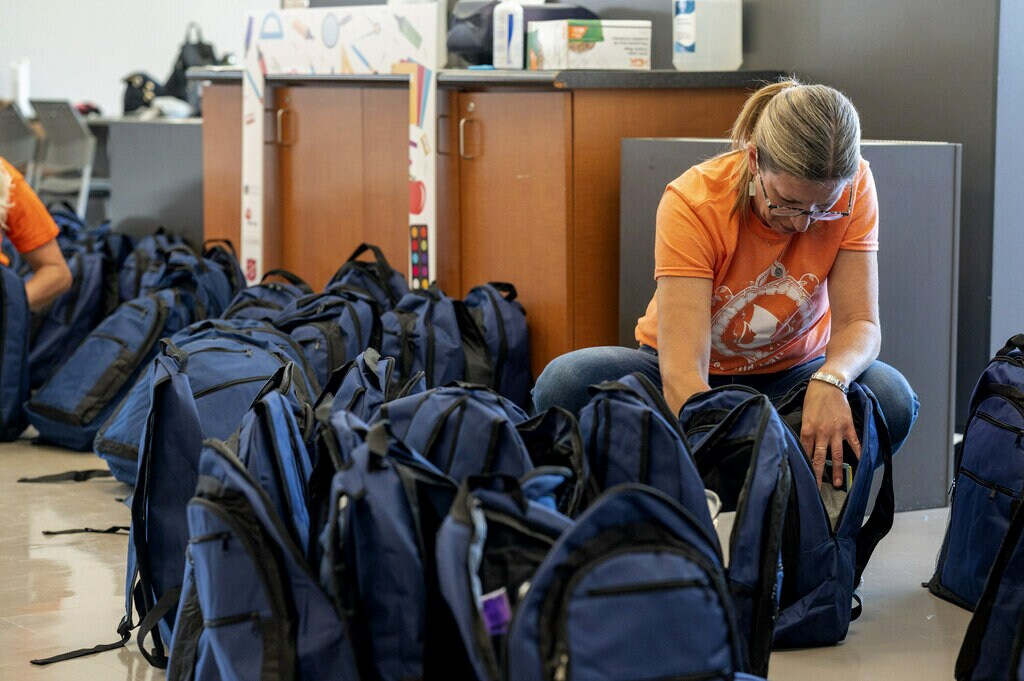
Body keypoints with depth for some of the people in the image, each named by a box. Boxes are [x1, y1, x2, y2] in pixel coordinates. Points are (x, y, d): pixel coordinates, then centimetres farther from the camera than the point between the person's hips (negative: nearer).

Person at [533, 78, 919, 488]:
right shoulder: (692, 202, -27)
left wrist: (830, 379, -43)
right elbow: (682, 372, -34)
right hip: (697, 381, -2)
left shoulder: (851, 190, -18)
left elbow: (859, 323, -19)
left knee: (892, 400, -32)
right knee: (564, 384, -32)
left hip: (789, 376, 2)